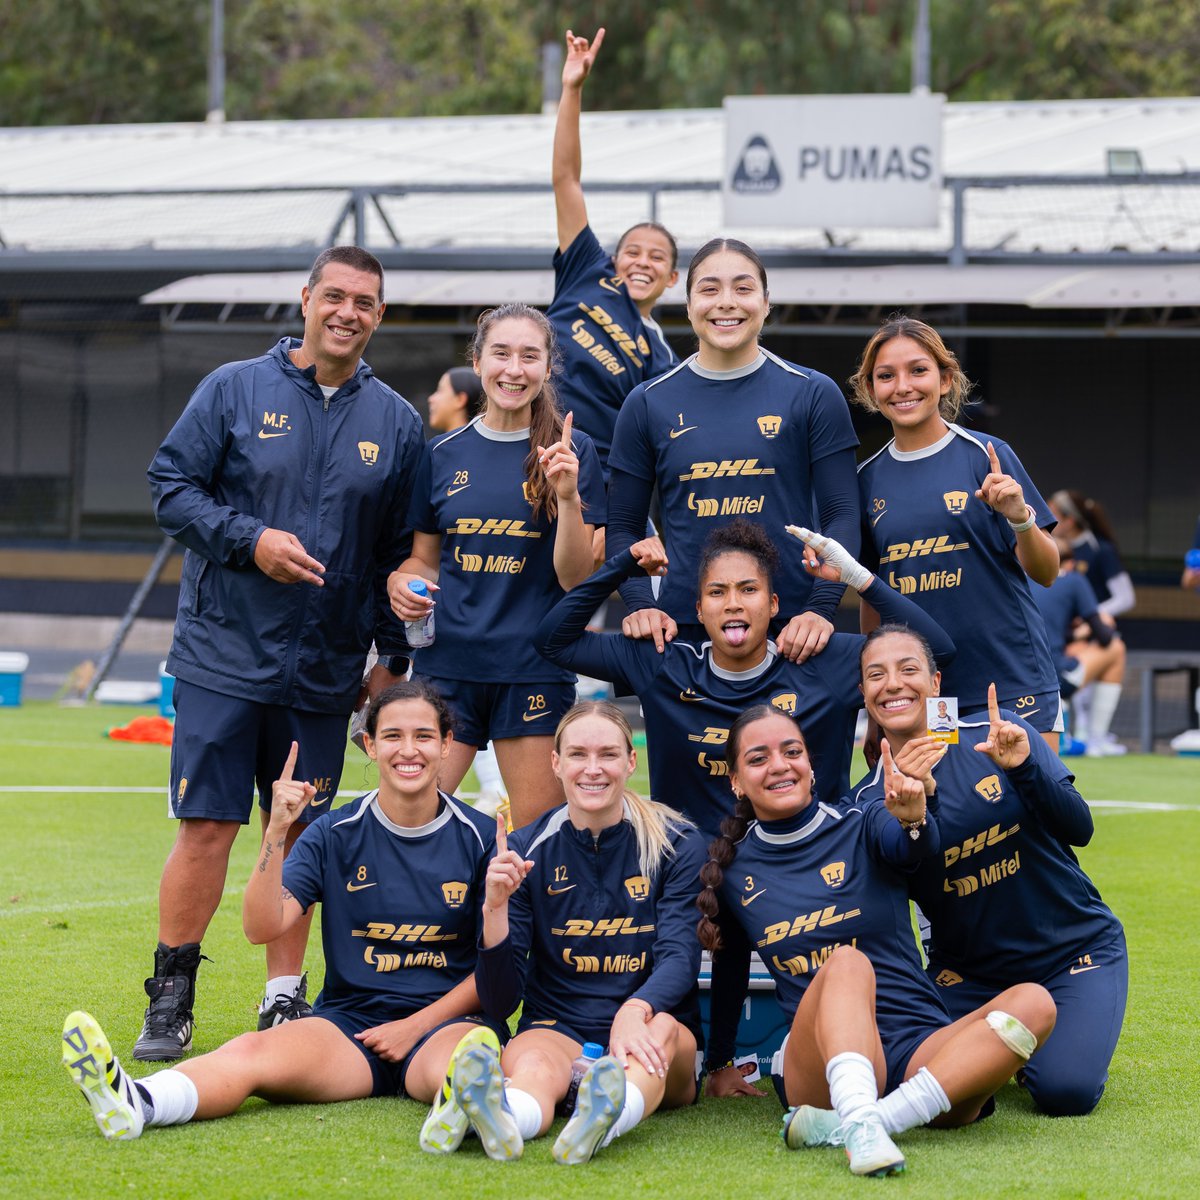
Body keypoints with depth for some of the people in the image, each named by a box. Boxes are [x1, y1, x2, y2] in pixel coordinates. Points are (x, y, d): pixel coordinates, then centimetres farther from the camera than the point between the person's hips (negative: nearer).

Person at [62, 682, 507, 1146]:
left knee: (472, 1048, -40)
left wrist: (417, 1026, -6)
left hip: (445, 1020, -1)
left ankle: (465, 1105, -77)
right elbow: (262, 927, -6)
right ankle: (134, 1102, -60)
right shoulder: (335, 834, 6)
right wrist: (276, 832, -19)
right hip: (348, 1019, 1)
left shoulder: (479, 838, 3)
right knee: (253, 1051, -31)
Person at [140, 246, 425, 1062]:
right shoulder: (234, 390, 1)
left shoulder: (396, 422, 8)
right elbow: (172, 486, 0)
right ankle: (171, 998, 3)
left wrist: (394, 659, 9)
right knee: (207, 827, -6)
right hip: (225, 656, -2)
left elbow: (404, 553, 12)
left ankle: (285, 999, 15)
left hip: (327, 671, 3)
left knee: (302, 836, 6)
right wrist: (250, 539, -14)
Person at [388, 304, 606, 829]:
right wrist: (401, 583, -3)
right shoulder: (444, 454, 9)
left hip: (534, 667, -2)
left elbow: (575, 578, -5)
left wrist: (568, 496, -19)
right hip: (447, 662, 2)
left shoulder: (572, 453, 1)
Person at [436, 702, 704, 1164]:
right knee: (531, 1064, -36)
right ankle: (502, 1120, -74)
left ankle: (605, 1119, -72)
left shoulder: (676, 844, 3)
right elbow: (499, 1001, 1)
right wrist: (495, 909, -18)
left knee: (659, 1027, -37)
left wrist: (634, 1013, -35)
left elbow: (680, 956, -12)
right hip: (557, 1028, 0)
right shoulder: (528, 849, 4)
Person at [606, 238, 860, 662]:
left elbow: (841, 515, 0)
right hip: (681, 627, 1)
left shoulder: (813, 395, 3)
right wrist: (640, 606, -9)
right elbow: (623, 526, 9)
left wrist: (820, 609, -14)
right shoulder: (648, 404, 7)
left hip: (790, 630, -1)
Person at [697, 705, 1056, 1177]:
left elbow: (918, 847, -17)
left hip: (921, 1051, 1)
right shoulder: (731, 871, 11)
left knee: (1032, 1003, -27)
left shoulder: (861, 829, 6)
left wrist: (913, 819, -40)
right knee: (846, 963, -32)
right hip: (823, 1062, -1)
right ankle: (860, 1125, -57)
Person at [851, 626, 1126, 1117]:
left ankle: (1045, 1038, 12)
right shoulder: (870, 800, -2)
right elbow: (910, 889, -15)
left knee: (1064, 1091, -24)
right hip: (970, 973, 2)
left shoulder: (998, 733, -7)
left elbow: (1079, 829, -13)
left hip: (1074, 946, -2)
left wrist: (1023, 768, -30)